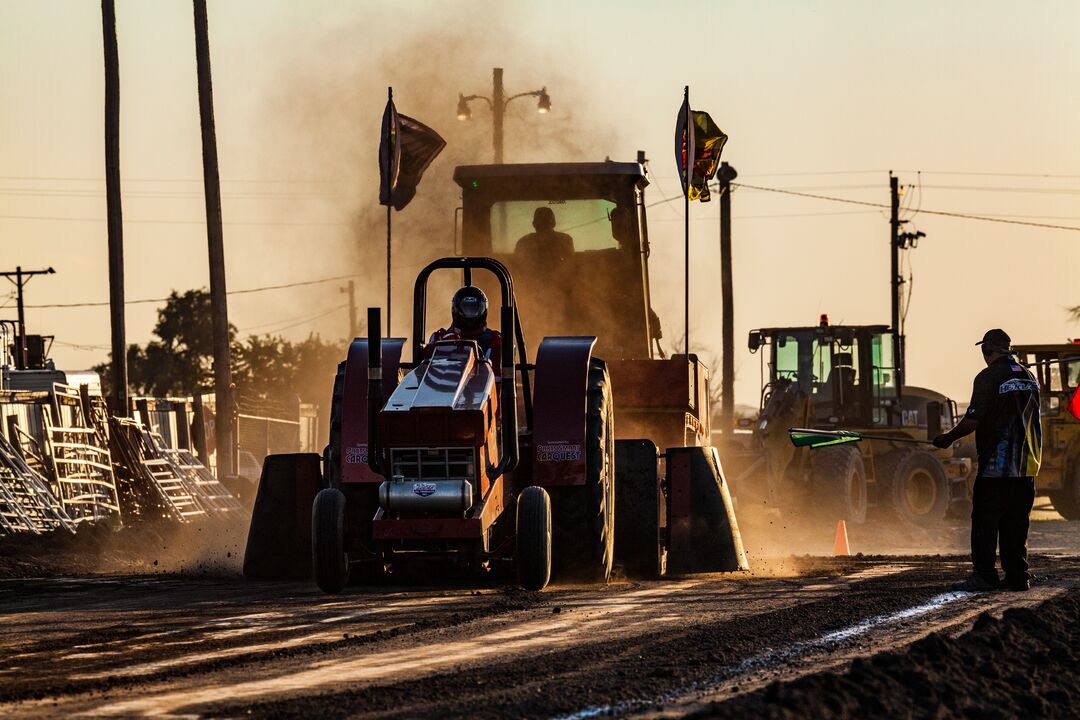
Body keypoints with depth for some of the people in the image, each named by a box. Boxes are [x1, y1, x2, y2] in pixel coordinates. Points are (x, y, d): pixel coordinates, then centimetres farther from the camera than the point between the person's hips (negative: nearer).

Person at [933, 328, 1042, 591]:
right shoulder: (1029, 377, 10)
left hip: (995, 464, -6)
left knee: (985, 521, -2)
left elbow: (972, 421, -16)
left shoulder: (988, 377, -11)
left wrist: (948, 438, -1)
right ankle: (1018, 576, 9)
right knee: (1016, 522, 10)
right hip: (1026, 465, 6)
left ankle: (984, 575, -6)